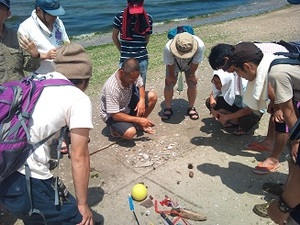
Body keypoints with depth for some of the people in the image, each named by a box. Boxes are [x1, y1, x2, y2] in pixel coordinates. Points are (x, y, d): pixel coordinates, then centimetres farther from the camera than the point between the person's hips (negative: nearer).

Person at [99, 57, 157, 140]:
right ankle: (116, 128, 3)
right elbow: (115, 115, -31)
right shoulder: (112, 88, -36)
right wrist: (138, 119, -28)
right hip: (112, 114, -7)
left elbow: (140, 85, 1)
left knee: (152, 96, -10)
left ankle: (139, 124, 7)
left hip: (127, 104, 7)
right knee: (130, 133, -33)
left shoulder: (132, 74, -19)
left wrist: (142, 100, -20)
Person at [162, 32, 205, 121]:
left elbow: (195, 63, -24)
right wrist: (171, 76, -11)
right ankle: (168, 108, 10)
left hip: (190, 64, 1)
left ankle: (191, 108, 12)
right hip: (174, 64, 0)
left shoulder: (200, 46, -42)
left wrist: (191, 75, -12)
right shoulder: (168, 48, -43)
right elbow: (170, 64, -24)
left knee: (192, 82, -8)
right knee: (169, 83, -9)